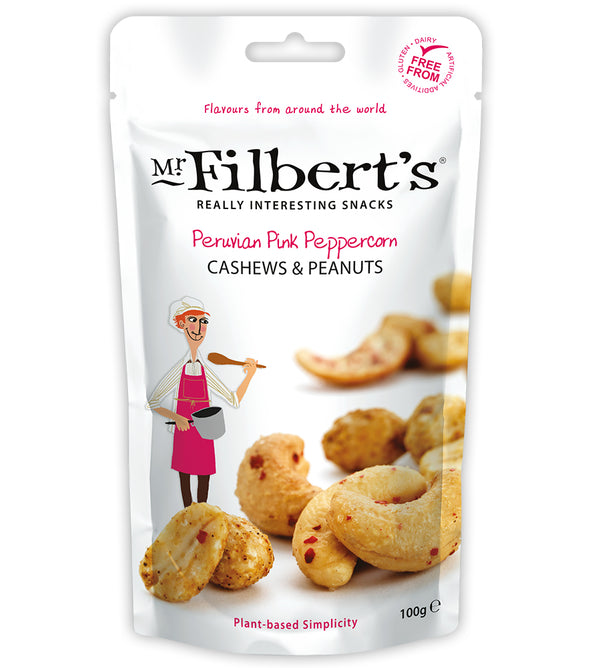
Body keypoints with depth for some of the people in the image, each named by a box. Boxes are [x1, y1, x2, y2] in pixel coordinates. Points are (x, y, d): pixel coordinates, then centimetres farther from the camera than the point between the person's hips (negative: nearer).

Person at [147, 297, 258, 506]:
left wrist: (249, 375, -7)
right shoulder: (178, 370, -6)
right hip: (183, 433, -3)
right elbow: (152, 402, -3)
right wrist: (175, 417, -18)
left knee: (204, 477, 8)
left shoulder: (206, 372, 3)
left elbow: (235, 400, 5)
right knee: (184, 476, 6)